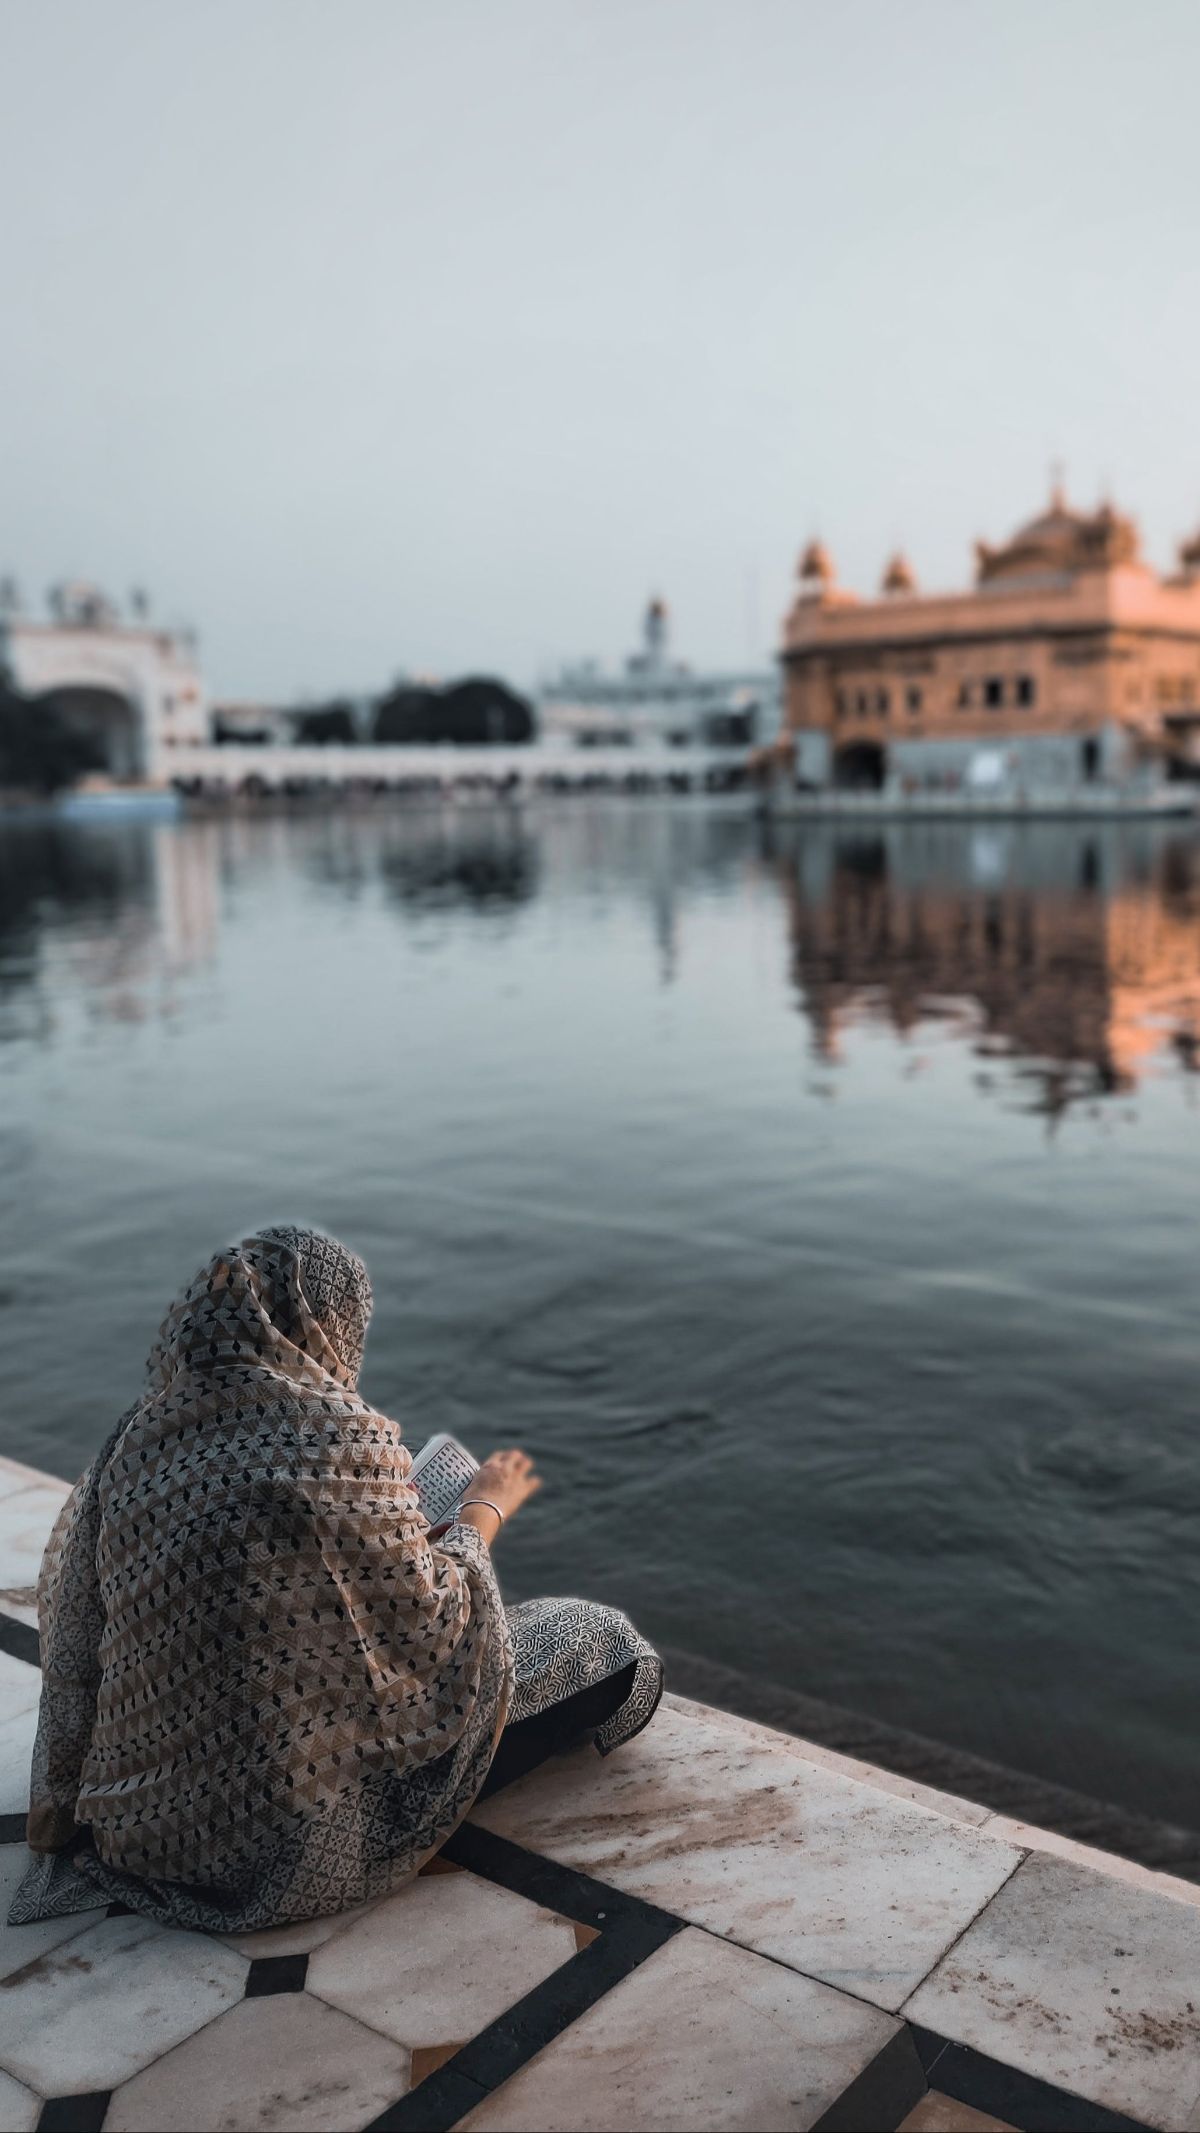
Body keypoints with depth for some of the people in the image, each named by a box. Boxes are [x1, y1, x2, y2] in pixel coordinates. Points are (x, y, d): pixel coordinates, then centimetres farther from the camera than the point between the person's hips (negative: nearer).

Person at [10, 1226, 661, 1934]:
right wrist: (485, 1508, 3)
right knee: (602, 1644, 6)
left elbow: (74, 1622, 6)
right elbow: (426, 1623, -14)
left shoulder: (141, 1432, -4)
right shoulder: (343, 1437, -22)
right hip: (296, 1830, -7)